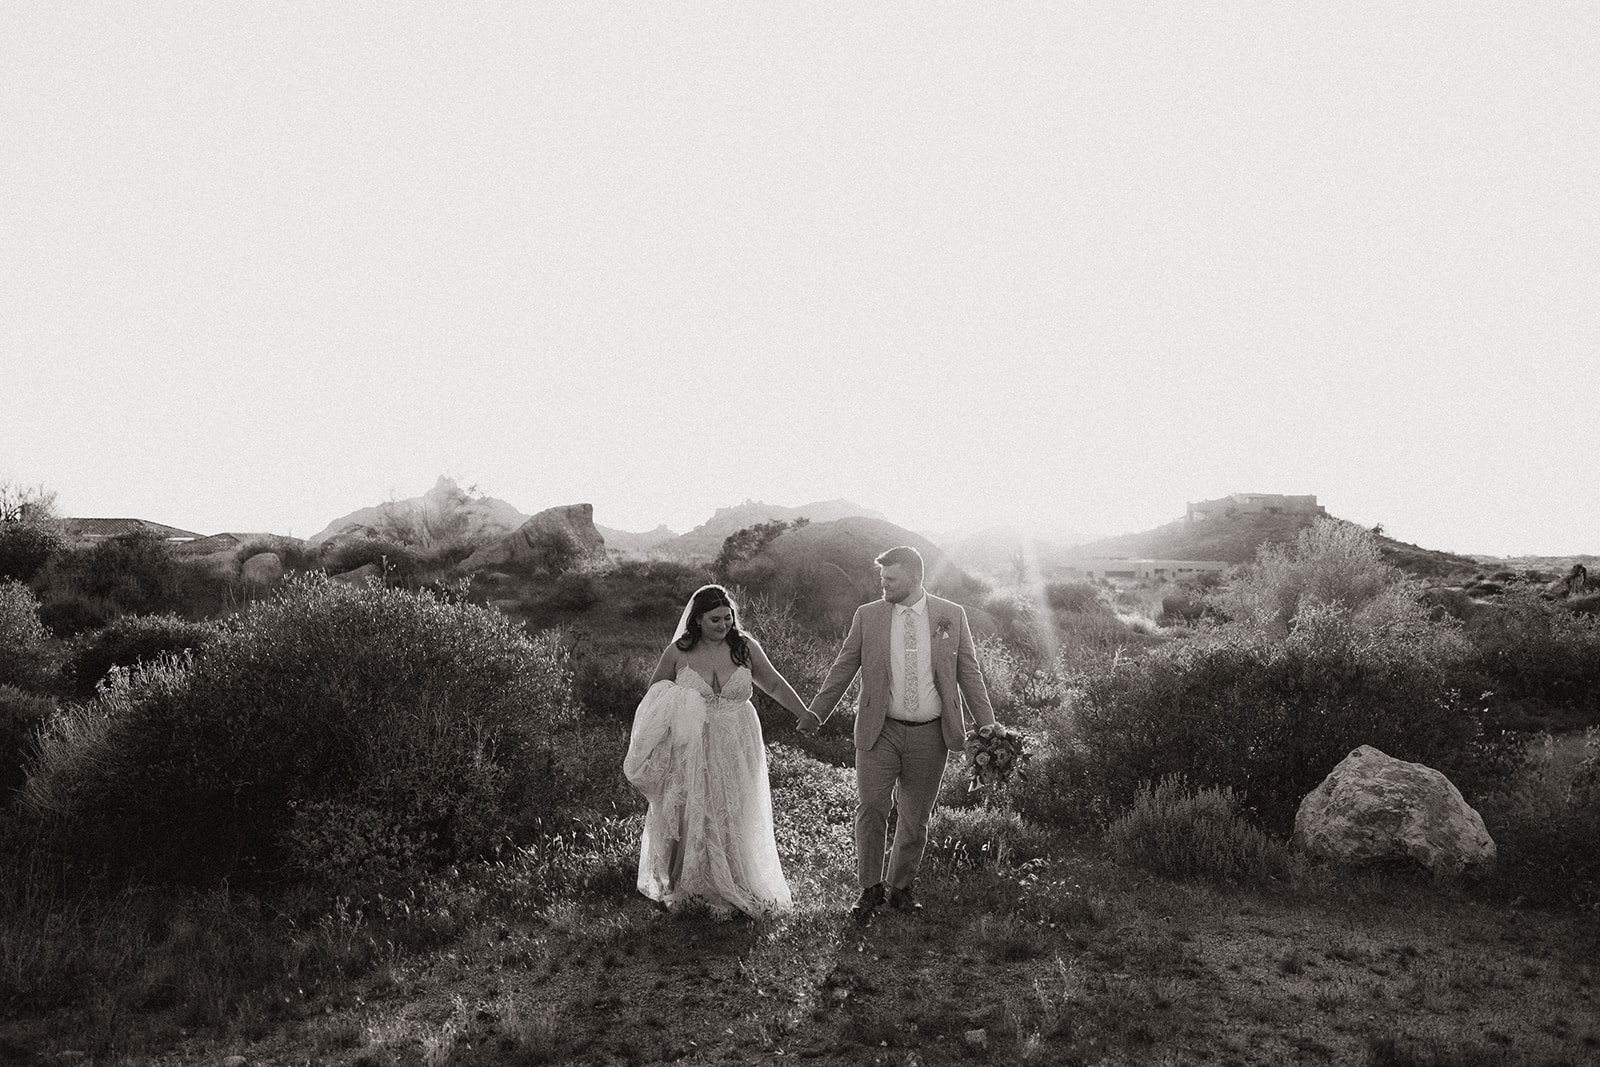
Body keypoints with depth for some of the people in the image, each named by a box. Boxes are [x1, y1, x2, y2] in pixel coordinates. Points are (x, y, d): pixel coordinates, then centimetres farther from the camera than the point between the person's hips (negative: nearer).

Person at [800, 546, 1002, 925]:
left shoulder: (951, 616, 0)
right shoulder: (868, 616, 0)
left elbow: (968, 673, 6)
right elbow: (843, 668, 6)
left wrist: (987, 723, 2)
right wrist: (816, 713, 6)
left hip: (930, 734, 0)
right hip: (881, 731, 0)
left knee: (915, 817, 10)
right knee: (870, 807, -7)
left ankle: (901, 888, 28)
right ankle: (870, 889, 11)